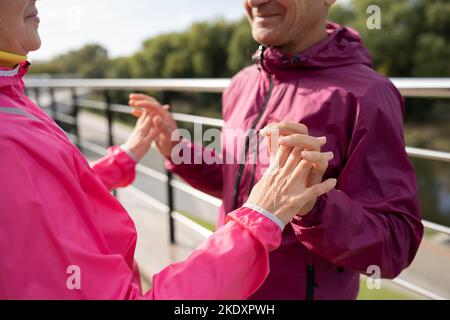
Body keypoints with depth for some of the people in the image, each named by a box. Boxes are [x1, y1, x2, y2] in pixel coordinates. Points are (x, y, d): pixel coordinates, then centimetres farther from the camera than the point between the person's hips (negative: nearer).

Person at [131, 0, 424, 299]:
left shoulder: (366, 96, -20)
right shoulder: (243, 84, -2)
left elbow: (394, 244, -18)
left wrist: (315, 206, -35)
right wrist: (178, 151, -2)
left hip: (306, 291, -5)